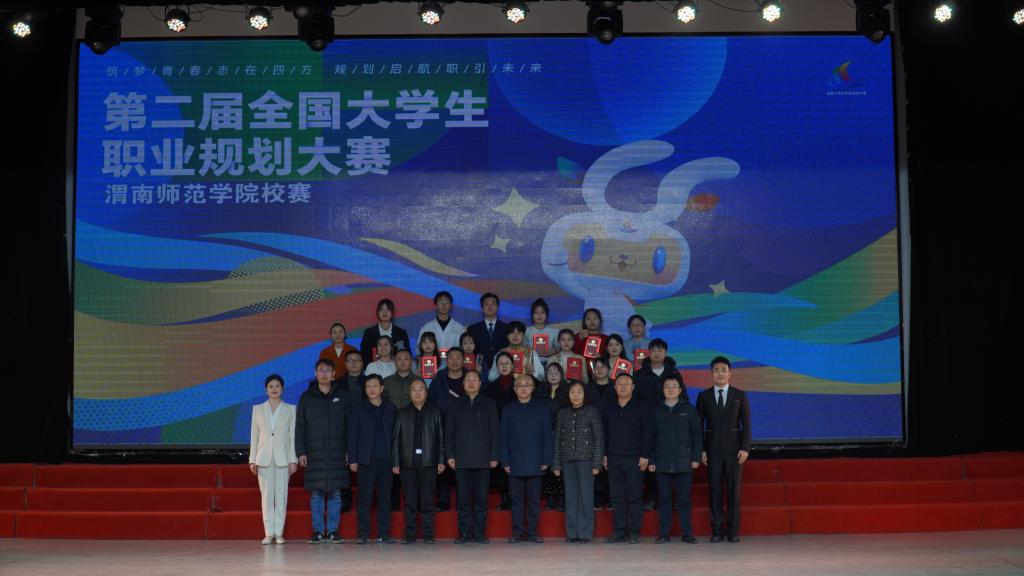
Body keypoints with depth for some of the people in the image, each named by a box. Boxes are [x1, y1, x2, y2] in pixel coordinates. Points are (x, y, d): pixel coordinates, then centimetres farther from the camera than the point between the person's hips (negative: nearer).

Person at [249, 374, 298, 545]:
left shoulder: (290, 409, 6)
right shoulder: (258, 409, 10)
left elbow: (293, 435, 3)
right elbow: (254, 436, 9)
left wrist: (293, 460, -4)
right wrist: (252, 459, 3)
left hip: (283, 458, -1)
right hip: (264, 458, 1)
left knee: (281, 495, -1)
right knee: (267, 495, -1)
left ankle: (279, 532, 3)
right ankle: (269, 533, 2)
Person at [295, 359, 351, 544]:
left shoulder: (343, 396, 6)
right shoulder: (306, 397, 7)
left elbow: (350, 425, 5)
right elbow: (300, 427, 7)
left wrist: (350, 451, -1)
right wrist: (301, 452, 0)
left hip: (337, 453, 0)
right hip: (314, 454, 0)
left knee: (335, 493, 2)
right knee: (316, 494, 1)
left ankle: (333, 530, 8)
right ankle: (317, 531, 7)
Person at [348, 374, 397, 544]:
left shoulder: (391, 409, 11)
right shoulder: (358, 409, 7)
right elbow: (352, 435, 5)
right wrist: (352, 459, -3)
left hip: (386, 460, 2)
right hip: (366, 460, -1)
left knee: (385, 498, 2)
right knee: (364, 499, -3)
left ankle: (384, 533, 7)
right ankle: (363, 534, 2)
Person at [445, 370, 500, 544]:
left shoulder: (488, 404, 10)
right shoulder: (455, 404, 12)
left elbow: (495, 431, 6)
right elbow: (449, 431, 10)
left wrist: (495, 456, -1)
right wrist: (450, 455, 1)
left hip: (482, 460, -1)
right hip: (461, 459, 1)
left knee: (481, 498, 0)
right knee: (463, 498, 0)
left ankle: (479, 533, 6)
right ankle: (464, 533, 6)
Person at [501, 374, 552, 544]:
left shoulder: (541, 407, 5)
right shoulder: (508, 409, 8)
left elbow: (547, 435, 4)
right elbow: (504, 437, 7)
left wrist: (546, 459, -3)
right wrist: (505, 461, -1)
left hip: (535, 463, -1)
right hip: (515, 463, 1)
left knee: (534, 499, 2)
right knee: (516, 499, 3)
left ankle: (532, 532, 9)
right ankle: (517, 532, 9)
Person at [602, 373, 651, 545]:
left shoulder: (642, 407, 1)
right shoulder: (609, 407, 12)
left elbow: (647, 433, -2)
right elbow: (605, 432, 16)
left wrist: (645, 456, -8)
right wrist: (604, 454, 9)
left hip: (634, 458, -4)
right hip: (613, 459, 4)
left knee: (634, 496, -3)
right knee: (617, 496, 4)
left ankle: (634, 532, 2)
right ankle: (619, 531, 8)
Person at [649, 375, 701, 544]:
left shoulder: (689, 410, 6)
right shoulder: (656, 410, 8)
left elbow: (696, 435, 5)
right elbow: (651, 437, 8)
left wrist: (696, 458, -2)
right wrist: (651, 460, 2)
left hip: (684, 462, -1)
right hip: (662, 463, 1)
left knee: (684, 499, 1)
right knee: (663, 499, 3)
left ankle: (687, 533, 6)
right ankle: (664, 533, 7)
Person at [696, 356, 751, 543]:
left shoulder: (740, 395, 6)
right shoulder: (704, 396, 8)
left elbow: (746, 423, 4)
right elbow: (699, 425, 7)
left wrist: (745, 448, -6)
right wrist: (701, 450, -2)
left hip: (734, 448, 0)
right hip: (712, 449, 1)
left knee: (734, 489, 0)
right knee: (714, 489, -1)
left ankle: (733, 530, 5)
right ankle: (717, 530, 5)